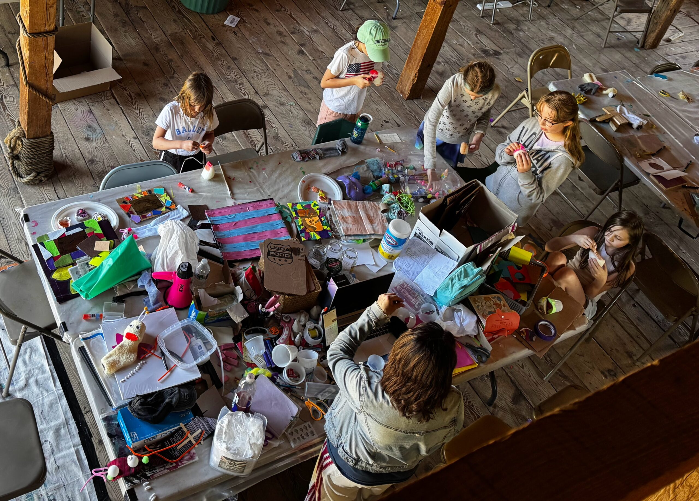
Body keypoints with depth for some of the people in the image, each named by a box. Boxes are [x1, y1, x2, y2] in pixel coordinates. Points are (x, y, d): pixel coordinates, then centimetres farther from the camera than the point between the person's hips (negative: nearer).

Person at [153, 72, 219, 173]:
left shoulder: (208, 111, -17)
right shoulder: (171, 110, -26)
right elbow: (156, 142, -27)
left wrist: (208, 143, -20)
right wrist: (182, 144, -42)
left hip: (196, 159, 2)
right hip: (172, 159, -2)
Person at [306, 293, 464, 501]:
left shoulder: (368, 393, -47)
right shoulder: (452, 406, -37)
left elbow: (336, 352, -27)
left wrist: (376, 312, -24)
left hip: (349, 468, -3)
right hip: (399, 473, 3)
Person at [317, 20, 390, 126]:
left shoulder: (376, 51, -15)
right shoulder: (345, 54, -30)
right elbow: (324, 83, -22)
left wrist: (378, 78, -21)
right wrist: (354, 81, -33)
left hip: (356, 107, 5)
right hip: (334, 108, -5)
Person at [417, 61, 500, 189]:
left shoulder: (494, 93, -30)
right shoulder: (453, 84, -42)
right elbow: (431, 122, -45)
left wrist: (479, 135, -26)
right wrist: (430, 169, -49)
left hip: (459, 140, 2)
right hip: (434, 132, -2)